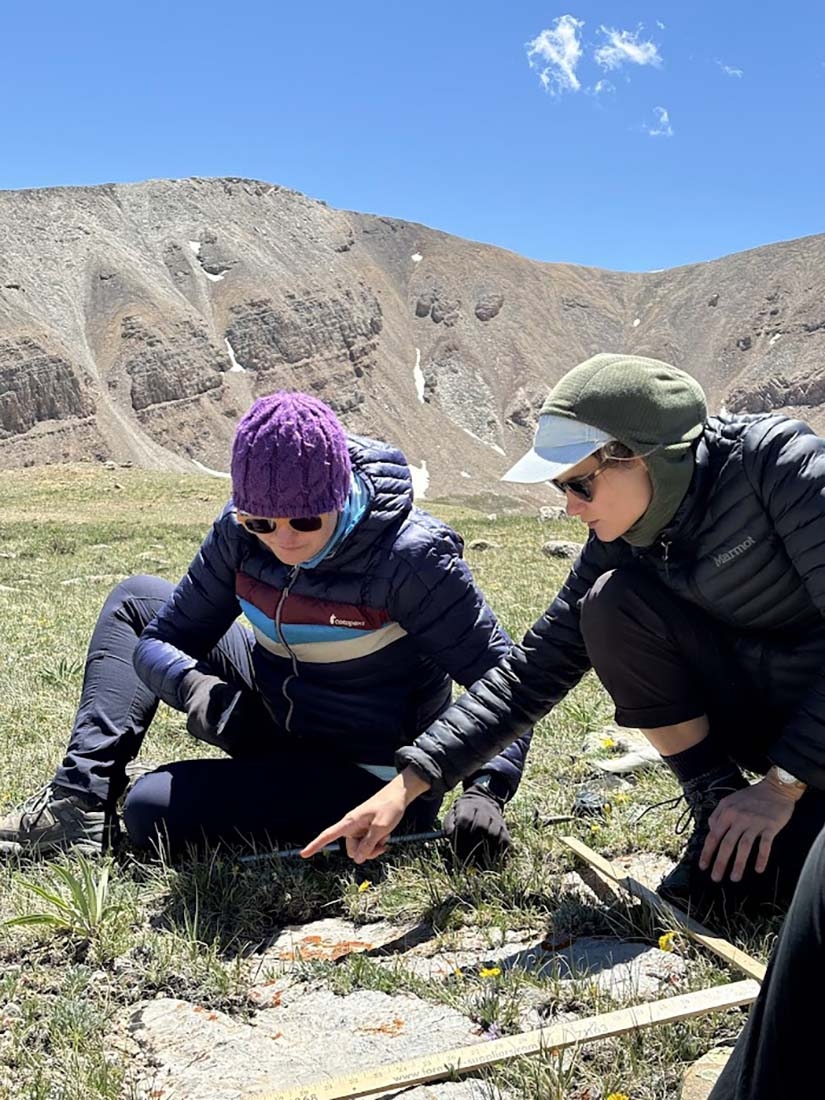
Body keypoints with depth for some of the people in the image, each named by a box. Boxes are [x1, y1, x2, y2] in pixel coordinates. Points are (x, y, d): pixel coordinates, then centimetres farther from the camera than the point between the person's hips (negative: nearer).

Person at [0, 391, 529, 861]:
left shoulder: (410, 555, -27)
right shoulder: (240, 533, -11)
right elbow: (156, 644, -3)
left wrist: (486, 790, -36)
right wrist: (194, 685, -26)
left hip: (363, 773, -7)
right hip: (272, 713, 7)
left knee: (152, 810, -25)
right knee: (136, 599, 9)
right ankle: (80, 802, 0)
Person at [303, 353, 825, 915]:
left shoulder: (776, 459, -24)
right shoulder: (621, 546, -7)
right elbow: (532, 672, -6)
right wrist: (408, 783, -12)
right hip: (755, 710, 5)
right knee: (611, 604, -17)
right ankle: (718, 809, -6)